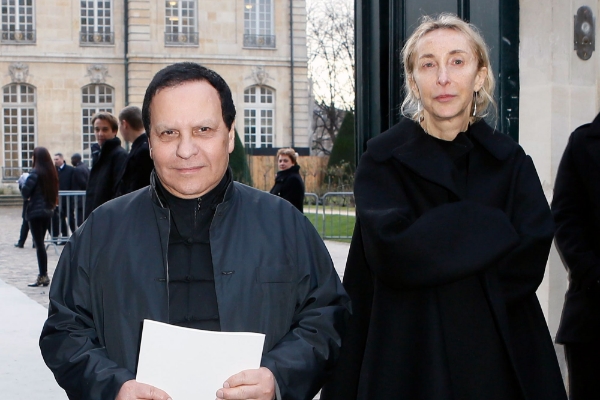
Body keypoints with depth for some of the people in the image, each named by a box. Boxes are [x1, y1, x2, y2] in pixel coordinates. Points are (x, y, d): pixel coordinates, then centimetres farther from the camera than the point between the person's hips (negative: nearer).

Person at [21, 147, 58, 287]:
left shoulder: (35, 173, -14)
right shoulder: (52, 173, 7)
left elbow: (25, 192, -17)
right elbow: (55, 192, 13)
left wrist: (28, 196, 2)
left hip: (35, 212, -7)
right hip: (48, 211, 7)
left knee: (39, 244, -3)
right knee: (41, 243, 14)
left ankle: (43, 276, -2)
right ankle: (44, 275, 15)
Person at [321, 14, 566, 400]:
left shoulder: (510, 161, 3)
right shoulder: (384, 159, -3)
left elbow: (530, 258, -9)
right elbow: (390, 248, -18)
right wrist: (488, 227, -13)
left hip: (499, 354, 2)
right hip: (412, 355, -2)